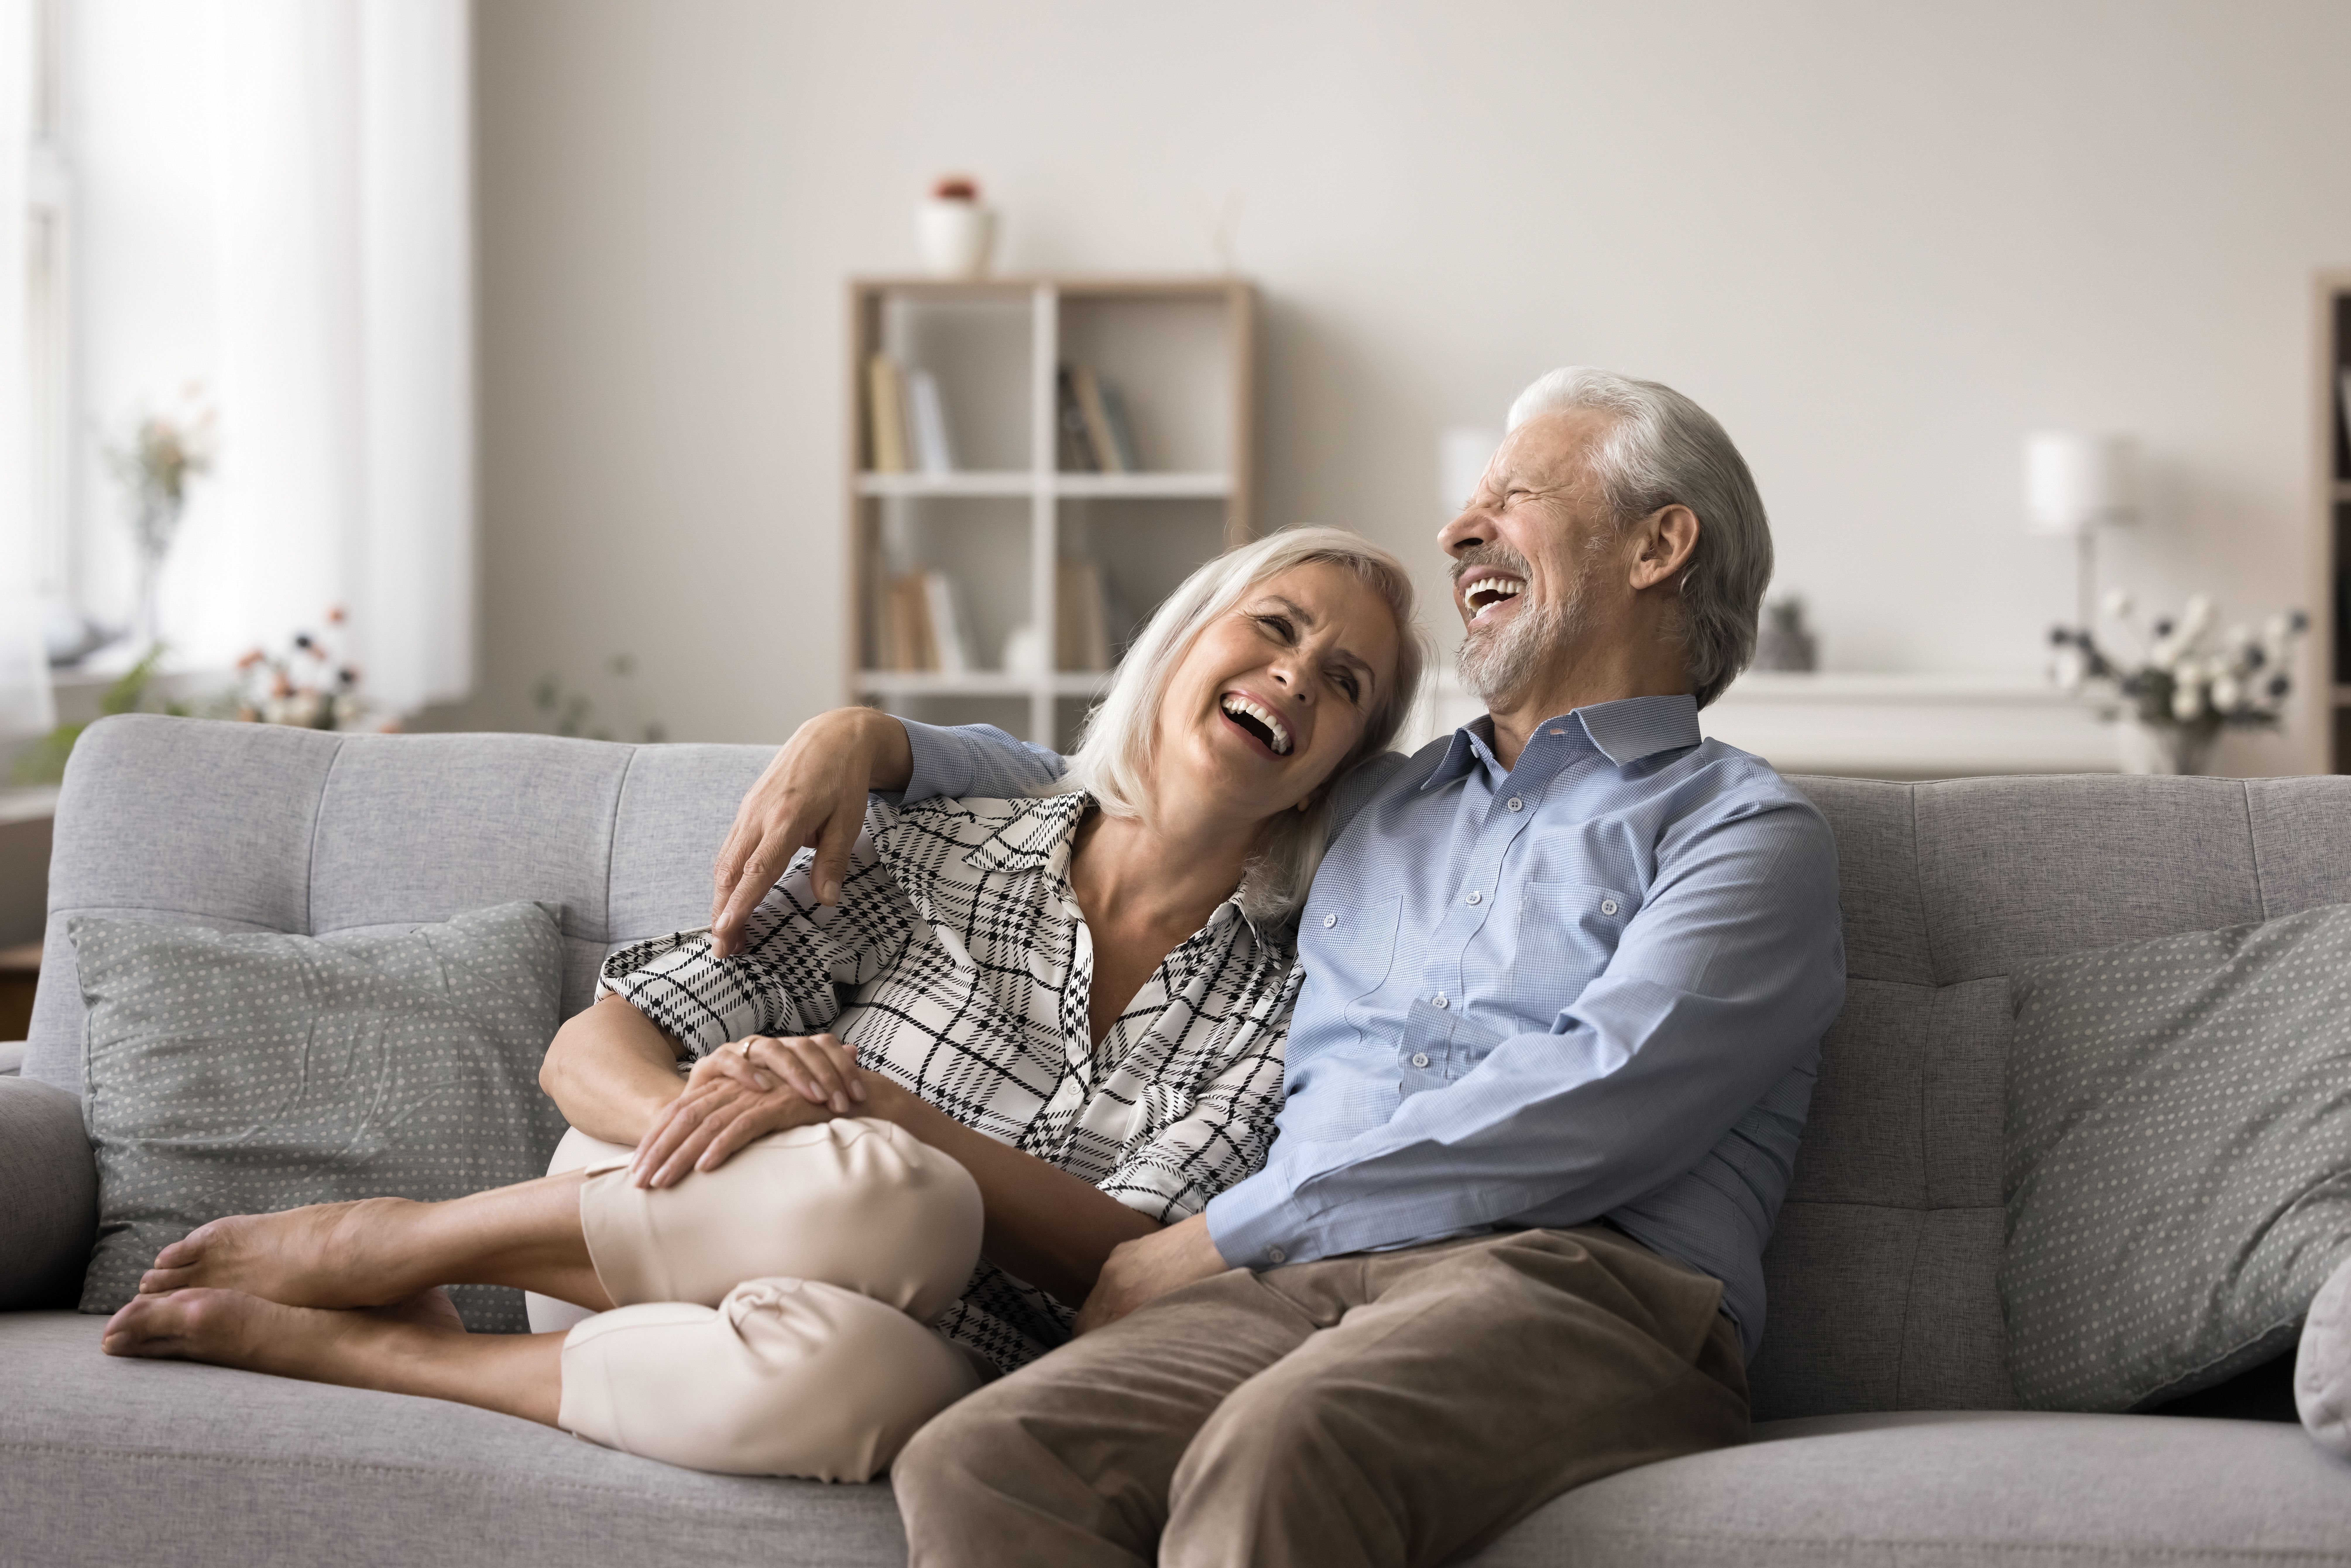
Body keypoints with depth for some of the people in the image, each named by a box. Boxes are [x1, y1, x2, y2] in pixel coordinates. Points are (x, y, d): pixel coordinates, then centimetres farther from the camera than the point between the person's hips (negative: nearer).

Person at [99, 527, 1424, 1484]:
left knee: (834, 1366, -40)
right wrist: (708, 1130, -22)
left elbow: (1140, 1264, -12)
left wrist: (870, 1103, -22)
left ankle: (369, 1345, -15)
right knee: (883, 1196, -38)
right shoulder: (940, 859, 4)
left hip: (936, 1392, 0)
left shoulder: (1296, 994, 3)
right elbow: (591, 1049, 1)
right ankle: (387, 1248, -16)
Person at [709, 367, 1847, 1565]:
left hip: (1572, 1284, -5)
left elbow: (1598, 1109, -6)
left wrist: (1218, 1238, -6)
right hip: (1298, 1286, 5)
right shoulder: (1374, 805, 32)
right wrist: (867, 738, 26)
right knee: (967, 1466, -29)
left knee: (1270, 1459, -40)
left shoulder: (1745, 833, 11)